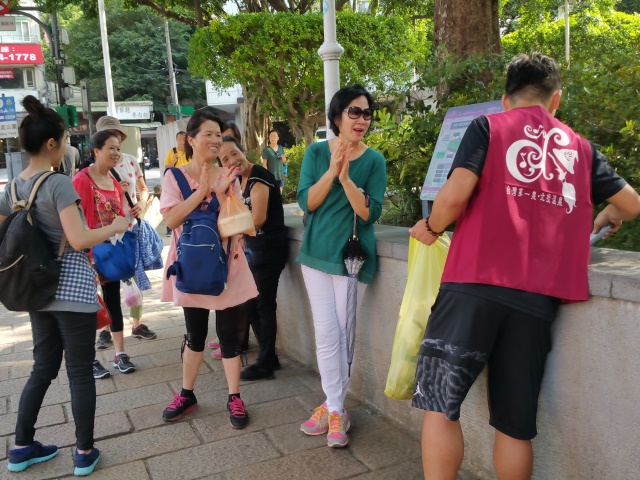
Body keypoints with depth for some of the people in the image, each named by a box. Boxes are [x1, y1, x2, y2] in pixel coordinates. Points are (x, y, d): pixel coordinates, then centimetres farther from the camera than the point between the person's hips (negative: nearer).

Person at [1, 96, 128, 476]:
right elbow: (79, 239, -22)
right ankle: (85, 452, 15)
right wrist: (115, 227, -6)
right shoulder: (59, 183, -15)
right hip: (70, 286, -7)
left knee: (44, 367, 20)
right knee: (80, 371, 4)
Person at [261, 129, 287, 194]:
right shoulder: (266, 149, -7)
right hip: (271, 175, -5)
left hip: (280, 175, 5)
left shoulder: (280, 148, 7)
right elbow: (264, 164, -9)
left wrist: (283, 158, -8)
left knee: (280, 193, 11)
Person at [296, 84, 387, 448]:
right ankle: (336, 409, 15)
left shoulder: (374, 160, -4)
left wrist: (346, 178, -24)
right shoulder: (316, 152, 1)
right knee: (326, 335, 2)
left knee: (342, 335, 5)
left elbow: (371, 213, -11)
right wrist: (331, 170, -20)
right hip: (317, 253, 2)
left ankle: (333, 406, 21)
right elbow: (306, 202, -7)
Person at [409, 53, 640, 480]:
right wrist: (604, 218, 48)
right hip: (540, 296, 4)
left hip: (476, 283, -3)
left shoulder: (488, 127, 8)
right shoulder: (580, 147, 20)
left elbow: (456, 193, -7)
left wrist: (432, 228, 11)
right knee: (516, 424, 12)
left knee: (440, 404, 6)